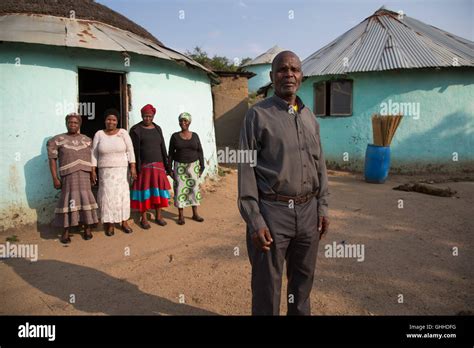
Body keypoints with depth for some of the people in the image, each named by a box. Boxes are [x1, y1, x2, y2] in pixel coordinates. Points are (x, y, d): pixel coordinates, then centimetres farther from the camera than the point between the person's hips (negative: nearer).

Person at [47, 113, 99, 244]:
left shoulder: (87, 140, 12)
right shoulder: (57, 140, 3)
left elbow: (92, 158, 13)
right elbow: (52, 159, 1)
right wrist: (55, 178, -5)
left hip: (85, 174, 2)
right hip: (68, 175, -2)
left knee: (86, 199, 3)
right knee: (68, 201, -1)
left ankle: (87, 228, 15)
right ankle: (66, 231, 12)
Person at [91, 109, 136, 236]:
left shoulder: (123, 133, 0)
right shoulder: (99, 134, 2)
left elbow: (130, 151, -3)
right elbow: (94, 154, 3)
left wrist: (133, 167, -11)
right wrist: (93, 170, -2)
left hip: (122, 170, 0)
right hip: (105, 171, 0)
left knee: (123, 195, 2)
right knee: (108, 196, -1)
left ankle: (124, 222, 14)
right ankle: (110, 224, 9)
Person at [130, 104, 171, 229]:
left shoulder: (157, 129, 11)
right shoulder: (136, 130, -3)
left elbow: (162, 148, 12)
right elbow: (134, 150, -8)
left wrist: (166, 165, 8)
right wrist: (136, 168, -15)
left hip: (158, 165, 4)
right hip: (144, 166, -4)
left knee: (159, 190, 5)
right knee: (144, 191, 0)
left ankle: (158, 216, 17)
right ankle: (143, 218, 10)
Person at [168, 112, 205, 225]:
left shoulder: (195, 136, 0)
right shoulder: (175, 136, -3)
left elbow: (200, 152, 3)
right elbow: (171, 153, -1)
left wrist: (202, 167, -2)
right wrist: (169, 168, -5)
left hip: (193, 166, 2)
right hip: (180, 166, -1)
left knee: (194, 188, 5)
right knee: (180, 189, -1)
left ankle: (195, 214, 16)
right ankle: (181, 216, 8)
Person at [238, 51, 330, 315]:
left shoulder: (310, 117, 12)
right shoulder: (258, 115, -5)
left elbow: (320, 165, 15)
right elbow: (246, 169, -9)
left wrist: (322, 207, 9)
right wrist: (255, 221, -14)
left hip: (308, 211, 5)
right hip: (272, 210, -5)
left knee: (303, 279, 20)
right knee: (267, 285, 8)